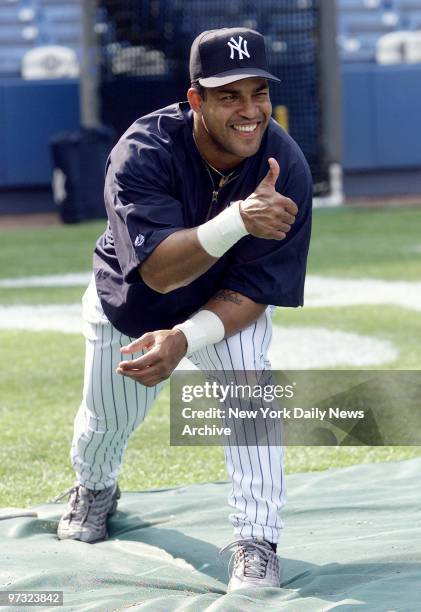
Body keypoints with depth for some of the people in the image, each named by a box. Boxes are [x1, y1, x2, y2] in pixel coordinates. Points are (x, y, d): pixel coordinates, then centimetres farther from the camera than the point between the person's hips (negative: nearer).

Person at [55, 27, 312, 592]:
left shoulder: (286, 168, -29)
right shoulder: (142, 153, -36)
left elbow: (253, 292, -24)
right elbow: (157, 271, -47)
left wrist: (186, 339, -41)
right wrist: (238, 218, -62)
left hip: (228, 306, 0)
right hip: (130, 304, 0)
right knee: (108, 419, 16)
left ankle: (256, 546, -19)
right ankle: (94, 489, 53)